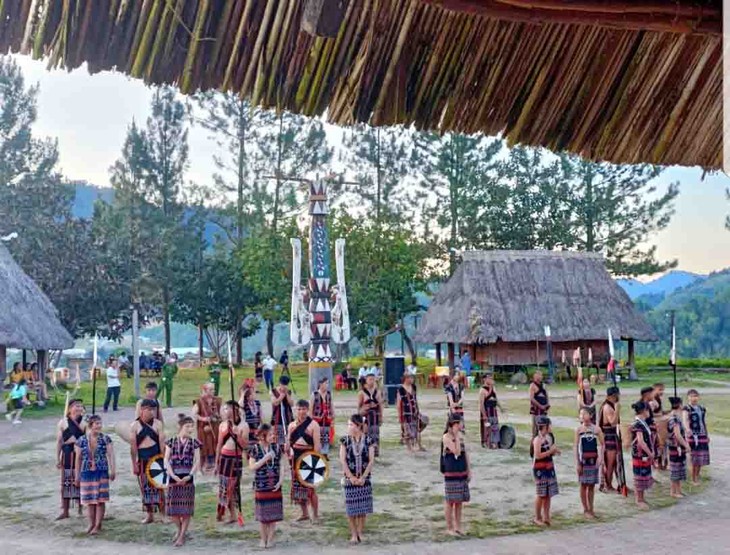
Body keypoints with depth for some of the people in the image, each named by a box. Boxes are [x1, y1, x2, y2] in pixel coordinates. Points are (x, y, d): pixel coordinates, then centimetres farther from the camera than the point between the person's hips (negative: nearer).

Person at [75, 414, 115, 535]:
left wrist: (113, 470, -17)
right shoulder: (82, 440, 2)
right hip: (87, 473, 2)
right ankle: (91, 524, 18)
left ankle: (98, 525, 7)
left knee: (100, 500, -1)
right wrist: (77, 476, 8)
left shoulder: (105, 439, -1)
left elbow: (111, 455, -6)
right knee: (89, 500, 7)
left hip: (102, 473, -2)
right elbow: (78, 459, 7)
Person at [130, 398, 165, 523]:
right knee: (145, 487, 7)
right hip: (142, 459, 1)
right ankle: (149, 515, 17)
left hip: (156, 457, -1)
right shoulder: (135, 426, 1)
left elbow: (162, 443, -1)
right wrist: (134, 464, -3)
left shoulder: (158, 424, 0)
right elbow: (133, 446, 0)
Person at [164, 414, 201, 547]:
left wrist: (189, 476, -15)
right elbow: (166, 460, -3)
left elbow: (197, 462, -2)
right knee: (172, 507, 5)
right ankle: (179, 530, 30)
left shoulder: (194, 443, 1)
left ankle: (182, 536, 10)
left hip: (187, 478, -1)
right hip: (174, 477, 1)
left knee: (186, 508, -1)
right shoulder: (171, 442, 2)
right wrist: (173, 476, -14)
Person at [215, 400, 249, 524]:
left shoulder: (243, 425, -5)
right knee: (224, 487, 5)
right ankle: (232, 515, 14)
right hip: (223, 458, 5)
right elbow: (219, 445, 14)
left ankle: (237, 515, 2)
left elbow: (245, 446, -9)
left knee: (233, 487, -6)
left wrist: (236, 435, -21)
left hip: (236, 459, -4)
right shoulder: (223, 425, 8)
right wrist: (216, 463, 14)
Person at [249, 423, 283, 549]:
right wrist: (265, 458, -19)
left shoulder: (276, 447, 2)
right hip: (261, 486, -2)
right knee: (262, 514, 5)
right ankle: (263, 539, 19)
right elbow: (252, 467, -10)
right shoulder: (255, 449, -6)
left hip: (275, 486, 2)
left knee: (273, 514, 5)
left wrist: (280, 481, -5)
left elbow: (280, 466, 6)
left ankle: (270, 539, 17)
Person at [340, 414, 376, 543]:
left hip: (364, 478, 0)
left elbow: (371, 460, -5)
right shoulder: (345, 440, -4)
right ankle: (353, 534, 14)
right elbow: (342, 460, -5)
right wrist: (351, 477, -10)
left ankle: (360, 532, 19)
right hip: (349, 478, 0)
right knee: (351, 506, 2)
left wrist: (363, 477, -10)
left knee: (363, 506, 5)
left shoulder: (368, 440, -4)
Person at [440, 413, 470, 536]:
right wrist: (456, 436, -20)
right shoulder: (446, 437, -14)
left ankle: (458, 526, 22)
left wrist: (469, 470, 12)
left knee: (460, 500, 11)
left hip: (462, 473, 6)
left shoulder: (461, 435, 7)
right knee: (450, 500, 1)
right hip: (451, 474, -6)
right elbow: (457, 452, -24)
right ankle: (449, 528, 11)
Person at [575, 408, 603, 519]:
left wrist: (600, 457, -8)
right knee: (584, 485, 4)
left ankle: (591, 509, 18)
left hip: (593, 459, 2)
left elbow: (601, 445, 5)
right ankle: (586, 510, 12)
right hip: (583, 459, -2)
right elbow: (576, 446, -4)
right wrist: (577, 463, -8)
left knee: (592, 485, 9)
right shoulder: (579, 429, -5)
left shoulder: (596, 429, -2)